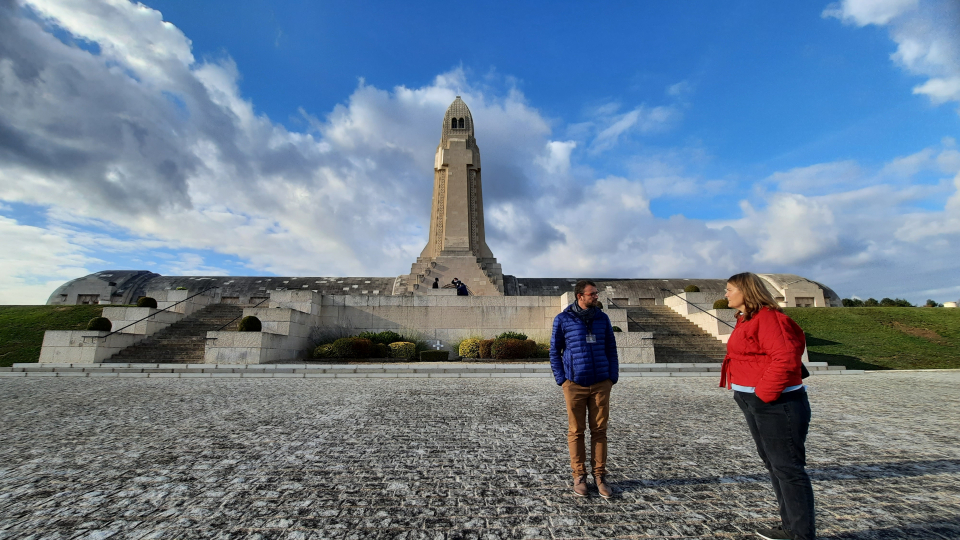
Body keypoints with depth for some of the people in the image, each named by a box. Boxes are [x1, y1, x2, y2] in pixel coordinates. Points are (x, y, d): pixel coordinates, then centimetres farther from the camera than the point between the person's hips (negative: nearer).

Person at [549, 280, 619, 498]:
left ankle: (600, 476, 21)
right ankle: (579, 476, 20)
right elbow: (554, 351, 2)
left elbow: (611, 349, 10)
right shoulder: (562, 319, -3)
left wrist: (613, 378, 2)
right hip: (574, 384, -2)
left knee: (599, 430, 9)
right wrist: (561, 380, -5)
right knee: (576, 431, 6)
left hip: (601, 384, 2)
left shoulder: (602, 318, 6)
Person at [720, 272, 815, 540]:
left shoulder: (769, 318, -17)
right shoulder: (747, 320, 14)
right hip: (756, 404, 11)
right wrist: (753, 396, 13)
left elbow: (785, 360, -26)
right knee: (774, 465, 18)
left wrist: (763, 394, -21)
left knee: (787, 467, 0)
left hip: (777, 404, -10)